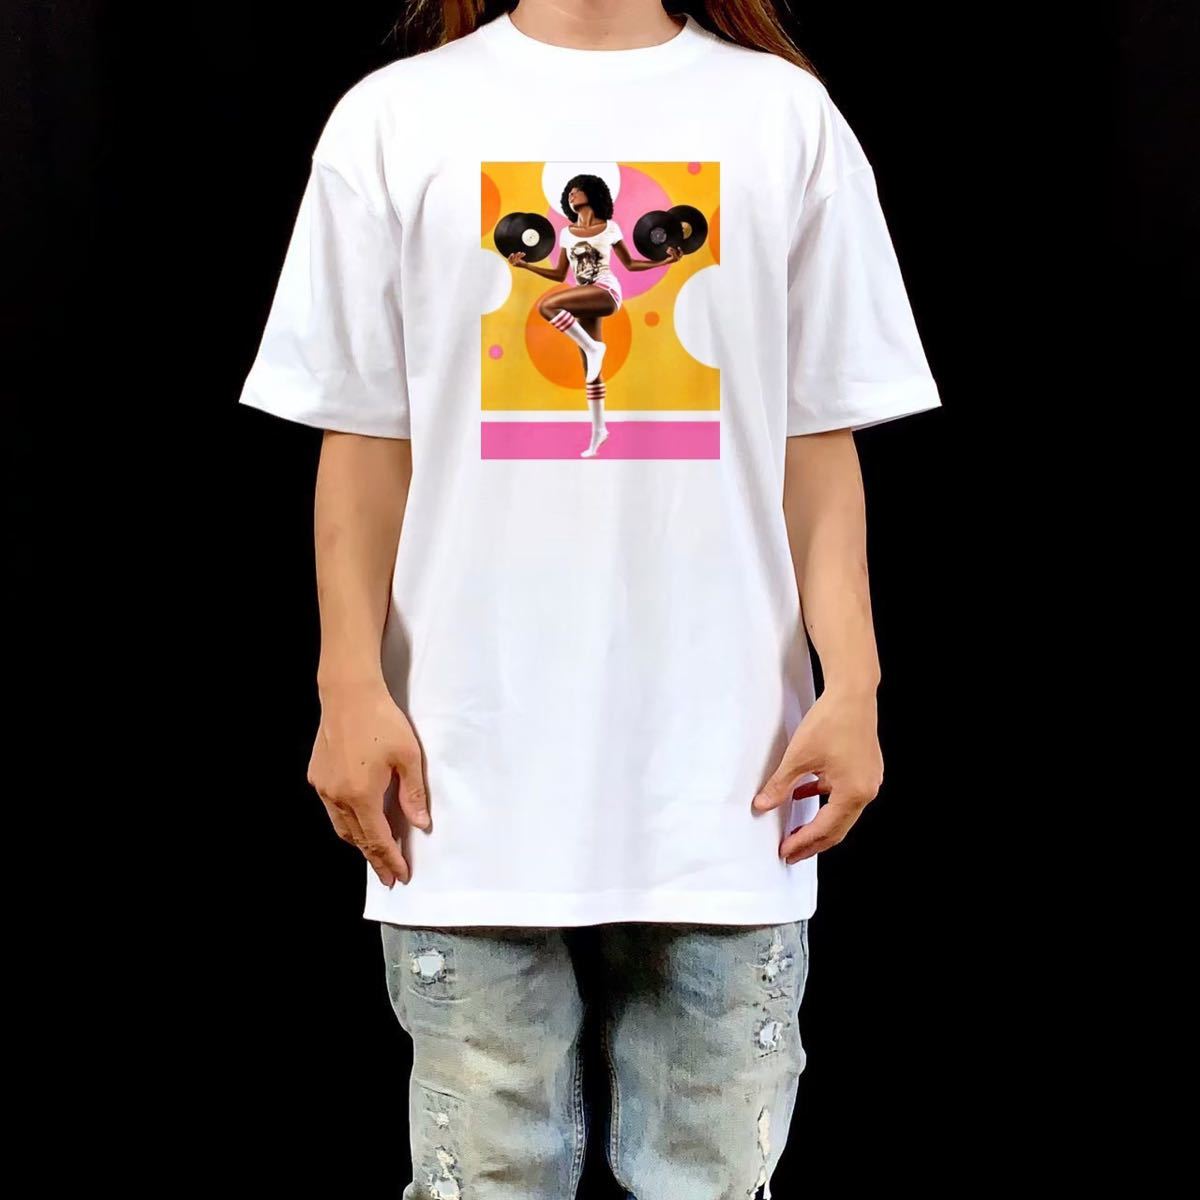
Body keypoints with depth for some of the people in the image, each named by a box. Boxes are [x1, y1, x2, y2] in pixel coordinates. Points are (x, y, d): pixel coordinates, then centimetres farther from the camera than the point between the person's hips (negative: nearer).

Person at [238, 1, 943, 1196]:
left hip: (723, 764, 1)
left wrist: (852, 685, -2)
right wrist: (351, 688, -1)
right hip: (474, 764, 0)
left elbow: (821, 441, 6)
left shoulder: (785, 116, 7)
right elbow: (364, 439, 6)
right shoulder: (395, 119, 6)